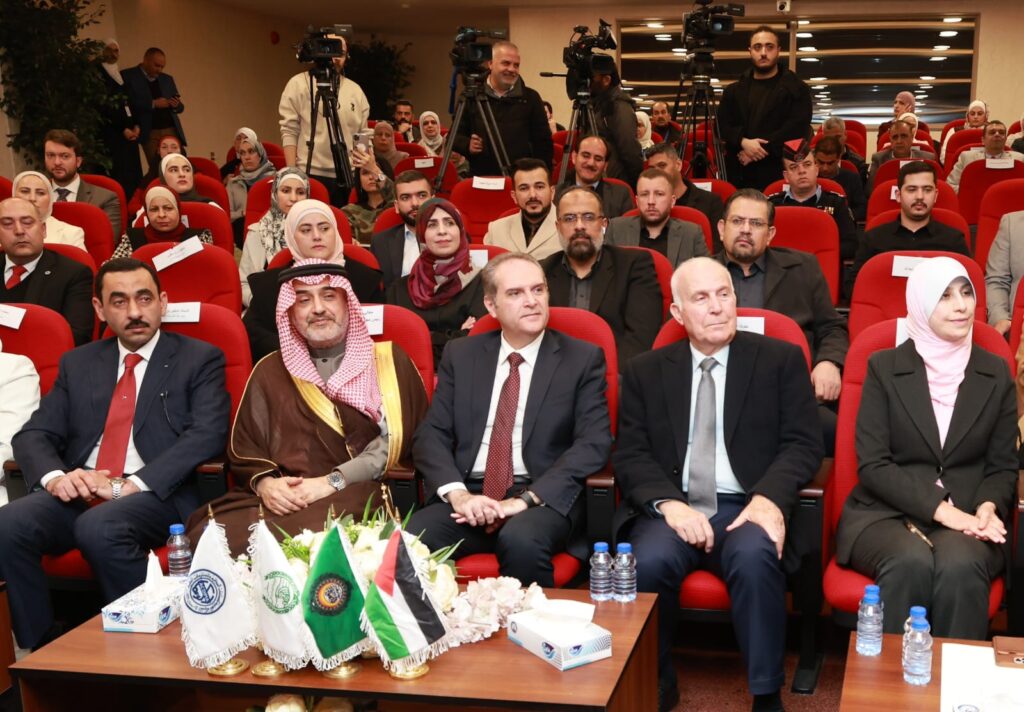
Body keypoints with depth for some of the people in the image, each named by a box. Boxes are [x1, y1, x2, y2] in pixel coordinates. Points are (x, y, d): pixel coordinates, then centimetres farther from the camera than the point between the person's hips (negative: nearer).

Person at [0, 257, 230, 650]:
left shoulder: (200, 360, 6)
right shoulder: (77, 363, 20)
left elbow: (207, 435, -8)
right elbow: (33, 435, 14)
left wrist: (129, 485, -19)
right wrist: (54, 477, -11)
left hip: (157, 497, -4)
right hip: (78, 495, 4)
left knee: (99, 526, -35)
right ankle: (41, 651, -8)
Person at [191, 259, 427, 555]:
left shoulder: (388, 360, 12)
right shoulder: (270, 371, 20)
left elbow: (397, 434, 0)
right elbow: (243, 448, 18)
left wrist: (333, 481, -11)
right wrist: (264, 483, -6)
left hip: (358, 496, -3)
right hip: (282, 499, 3)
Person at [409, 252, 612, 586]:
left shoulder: (583, 358, 6)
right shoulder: (460, 354, 13)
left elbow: (593, 443, -4)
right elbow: (431, 435, 7)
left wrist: (527, 499, -16)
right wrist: (458, 493, -13)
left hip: (543, 499, -2)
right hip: (468, 495, 2)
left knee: (522, 540, -35)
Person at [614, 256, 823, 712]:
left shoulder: (781, 359, 10)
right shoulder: (644, 372, 14)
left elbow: (803, 443, 2)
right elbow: (630, 455, 5)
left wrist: (770, 497, -18)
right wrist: (669, 503, -15)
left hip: (747, 507, -1)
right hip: (673, 509, 1)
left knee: (754, 558, -34)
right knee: (648, 562, -31)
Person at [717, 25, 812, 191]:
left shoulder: (796, 89, 6)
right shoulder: (733, 91, 18)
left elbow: (797, 128, -7)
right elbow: (721, 126, 8)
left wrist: (763, 149, -14)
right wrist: (743, 142, -12)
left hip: (779, 173, -3)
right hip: (739, 174, 3)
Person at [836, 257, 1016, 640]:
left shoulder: (996, 373, 10)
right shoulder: (884, 367, 1)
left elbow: (1003, 465, 10)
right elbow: (872, 464, -5)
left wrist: (988, 508, -12)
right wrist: (939, 509, -17)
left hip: (967, 517, 2)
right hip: (886, 512, -1)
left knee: (959, 565, -32)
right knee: (911, 563, -34)